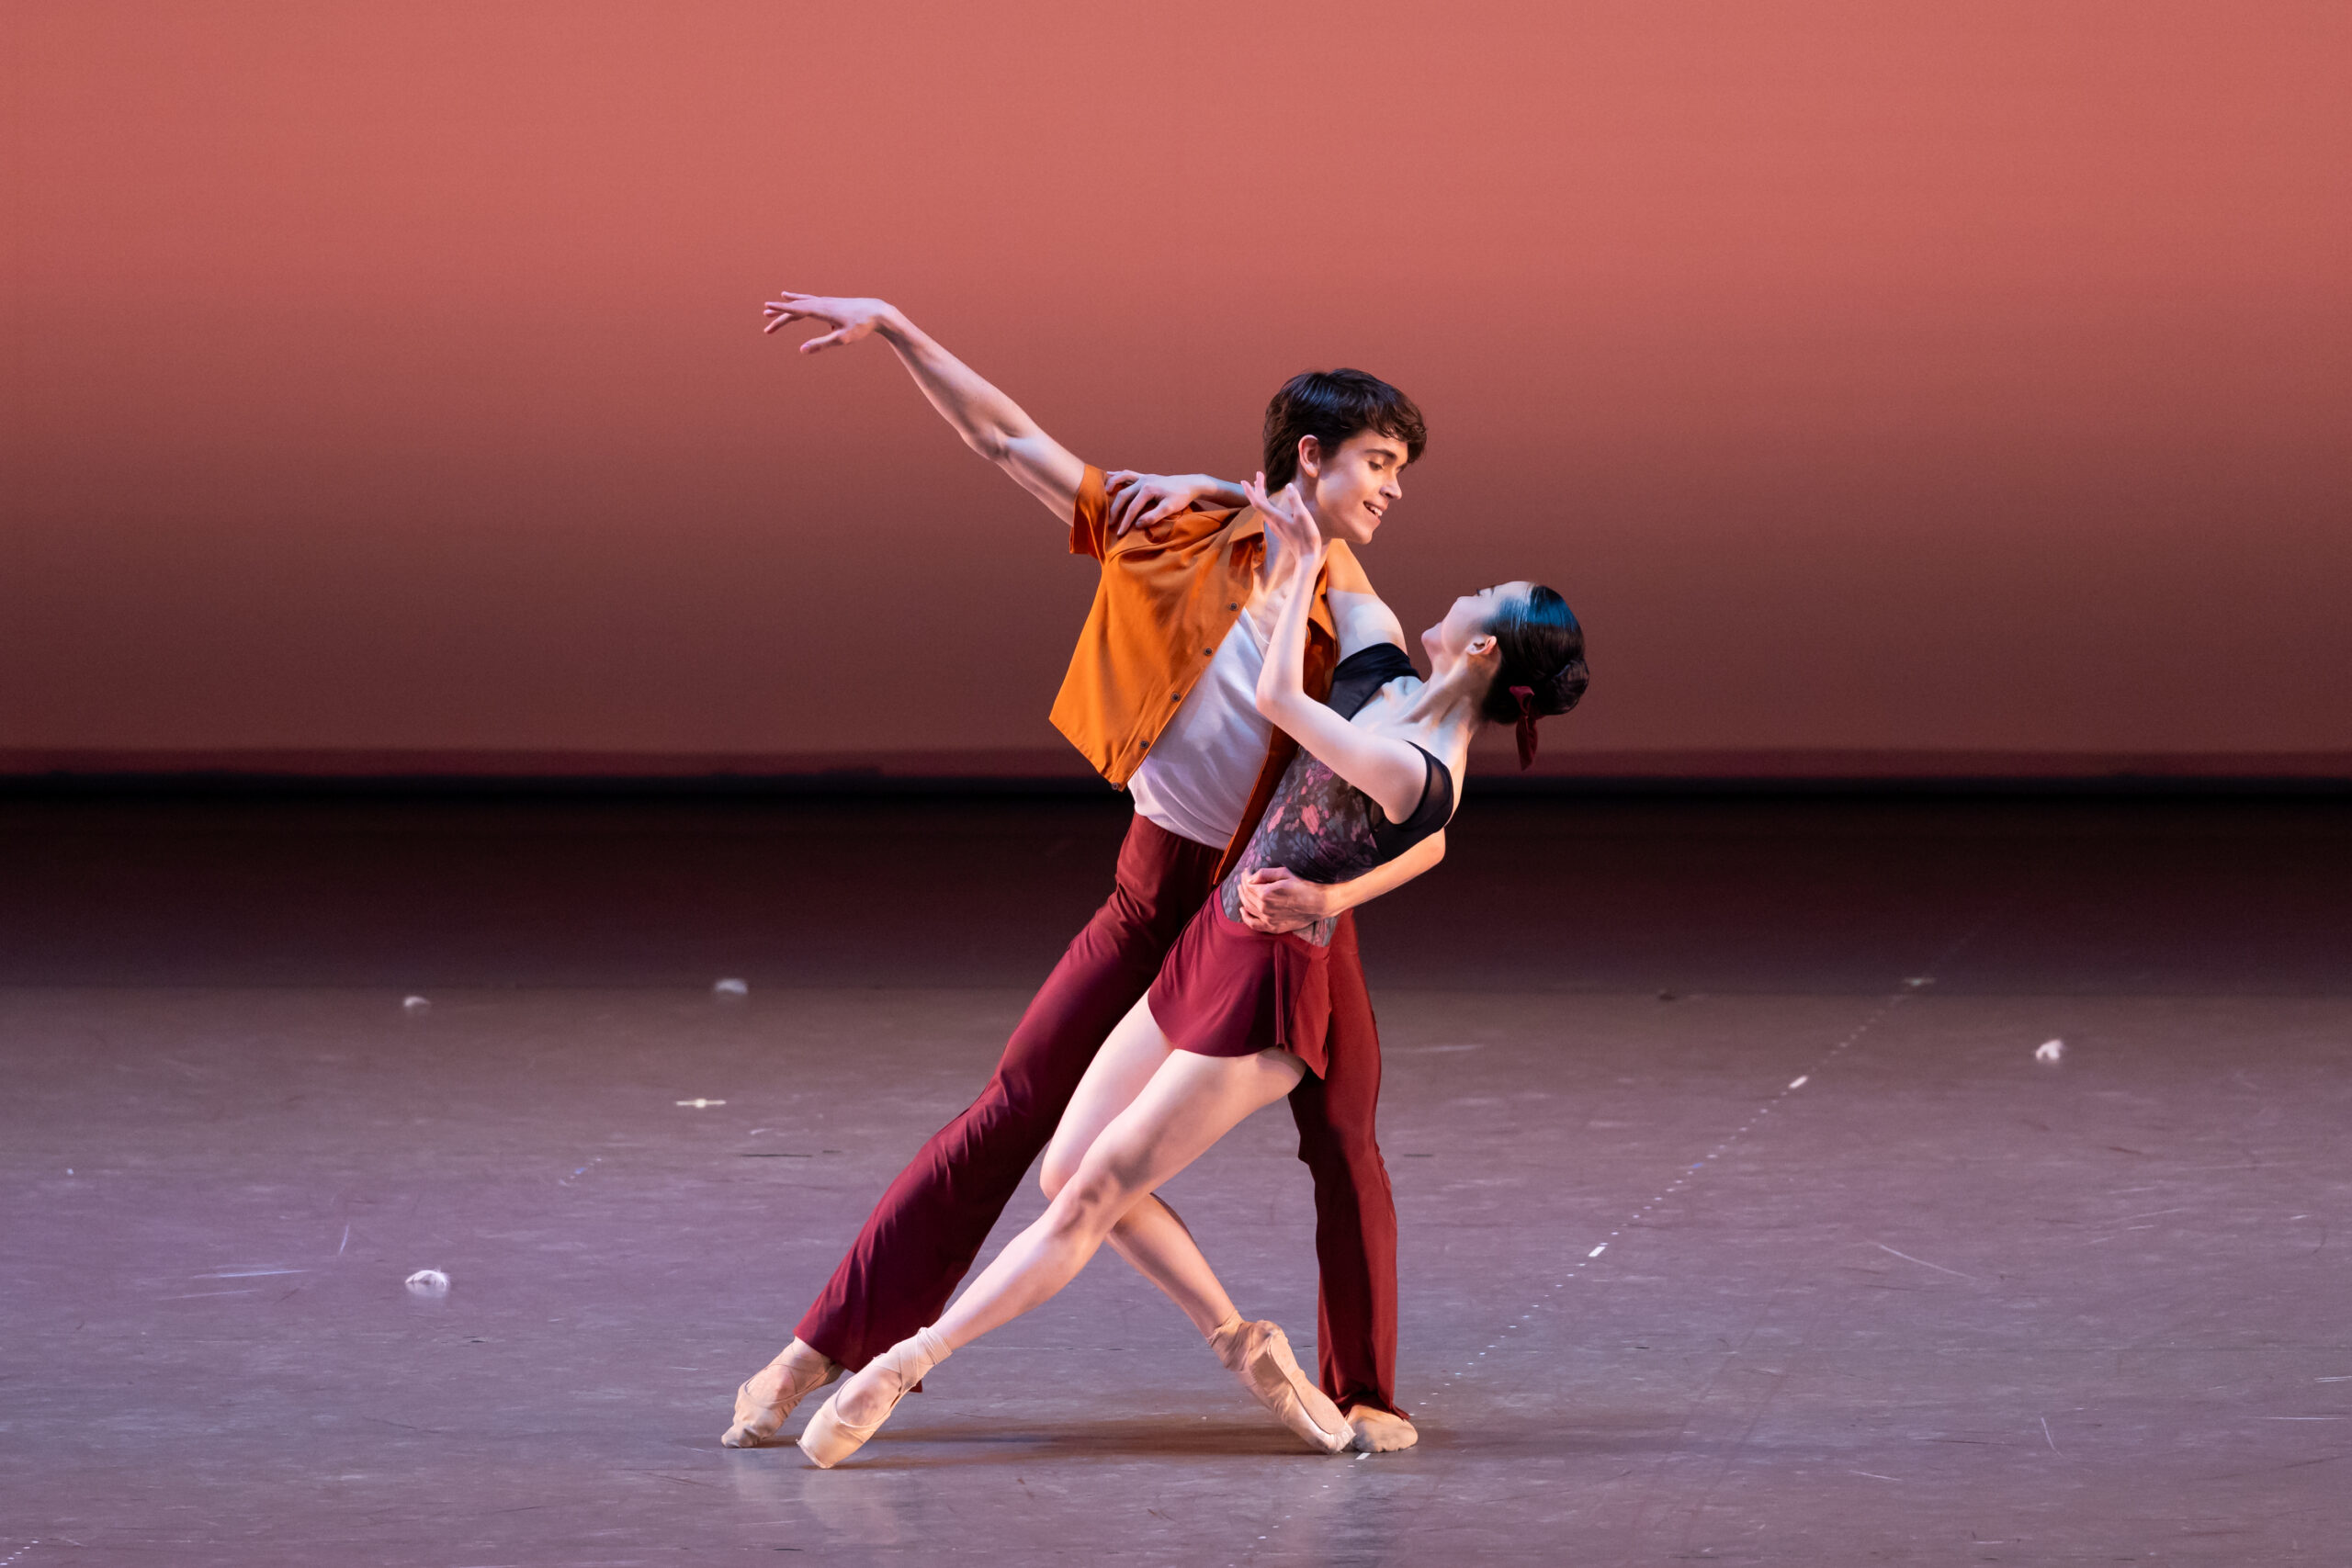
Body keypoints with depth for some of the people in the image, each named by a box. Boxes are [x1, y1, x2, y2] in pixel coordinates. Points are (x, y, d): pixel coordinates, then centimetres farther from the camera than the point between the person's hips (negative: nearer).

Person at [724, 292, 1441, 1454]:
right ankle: (816, 1352, 2)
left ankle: (1364, 1394, 11)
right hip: (1159, 893, 0)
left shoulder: (1362, 634, -10)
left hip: (1293, 917, 0)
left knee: (1343, 1144, -10)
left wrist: (1329, 895, -34)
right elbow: (1009, 440, 0)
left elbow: (1427, 826, -17)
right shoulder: (1183, 533, -5)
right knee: (1009, 1117, -2)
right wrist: (893, 330, -4)